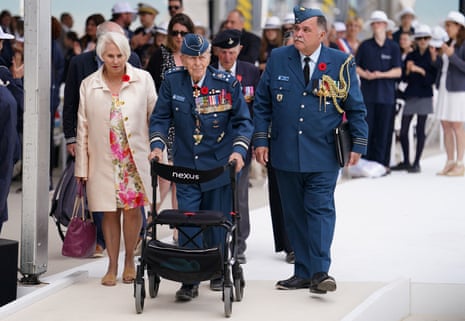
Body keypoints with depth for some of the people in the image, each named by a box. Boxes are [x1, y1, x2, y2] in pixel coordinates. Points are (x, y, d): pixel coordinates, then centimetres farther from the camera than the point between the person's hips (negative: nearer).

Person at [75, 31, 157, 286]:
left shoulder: (143, 79, 1)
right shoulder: (88, 85, 4)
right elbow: (83, 128, 7)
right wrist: (81, 167, 6)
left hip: (136, 157, -1)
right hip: (104, 159, 1)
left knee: (132, 208, -3)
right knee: (110, 212, 5)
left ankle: (129, 259, 18)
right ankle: (112, 266, 17)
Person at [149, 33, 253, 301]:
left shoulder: (227, 83, -7)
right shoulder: (172, 82, -2)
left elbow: (242, 121, -2)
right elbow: (161, 118, 5)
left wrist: (239, 150, -17)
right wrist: (157, 145, -11)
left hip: (220, 165, -1)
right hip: (185, 165, 1)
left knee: (217, 223, 8)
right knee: (187, 225, -5)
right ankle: (189, 281, 1)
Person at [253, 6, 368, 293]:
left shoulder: (341, 63, -1)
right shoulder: (278, 59, 5)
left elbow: (356, 108, 4)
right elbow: (262, 104, 10)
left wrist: (358, 144, 0)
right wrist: (261, 140, 3)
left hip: (323, 155, -3)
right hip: (285, 154, 3)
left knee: (320, 209, -9)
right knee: (294, 213, 7)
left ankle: (320, 272, -8)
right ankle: (303, 273, 13)